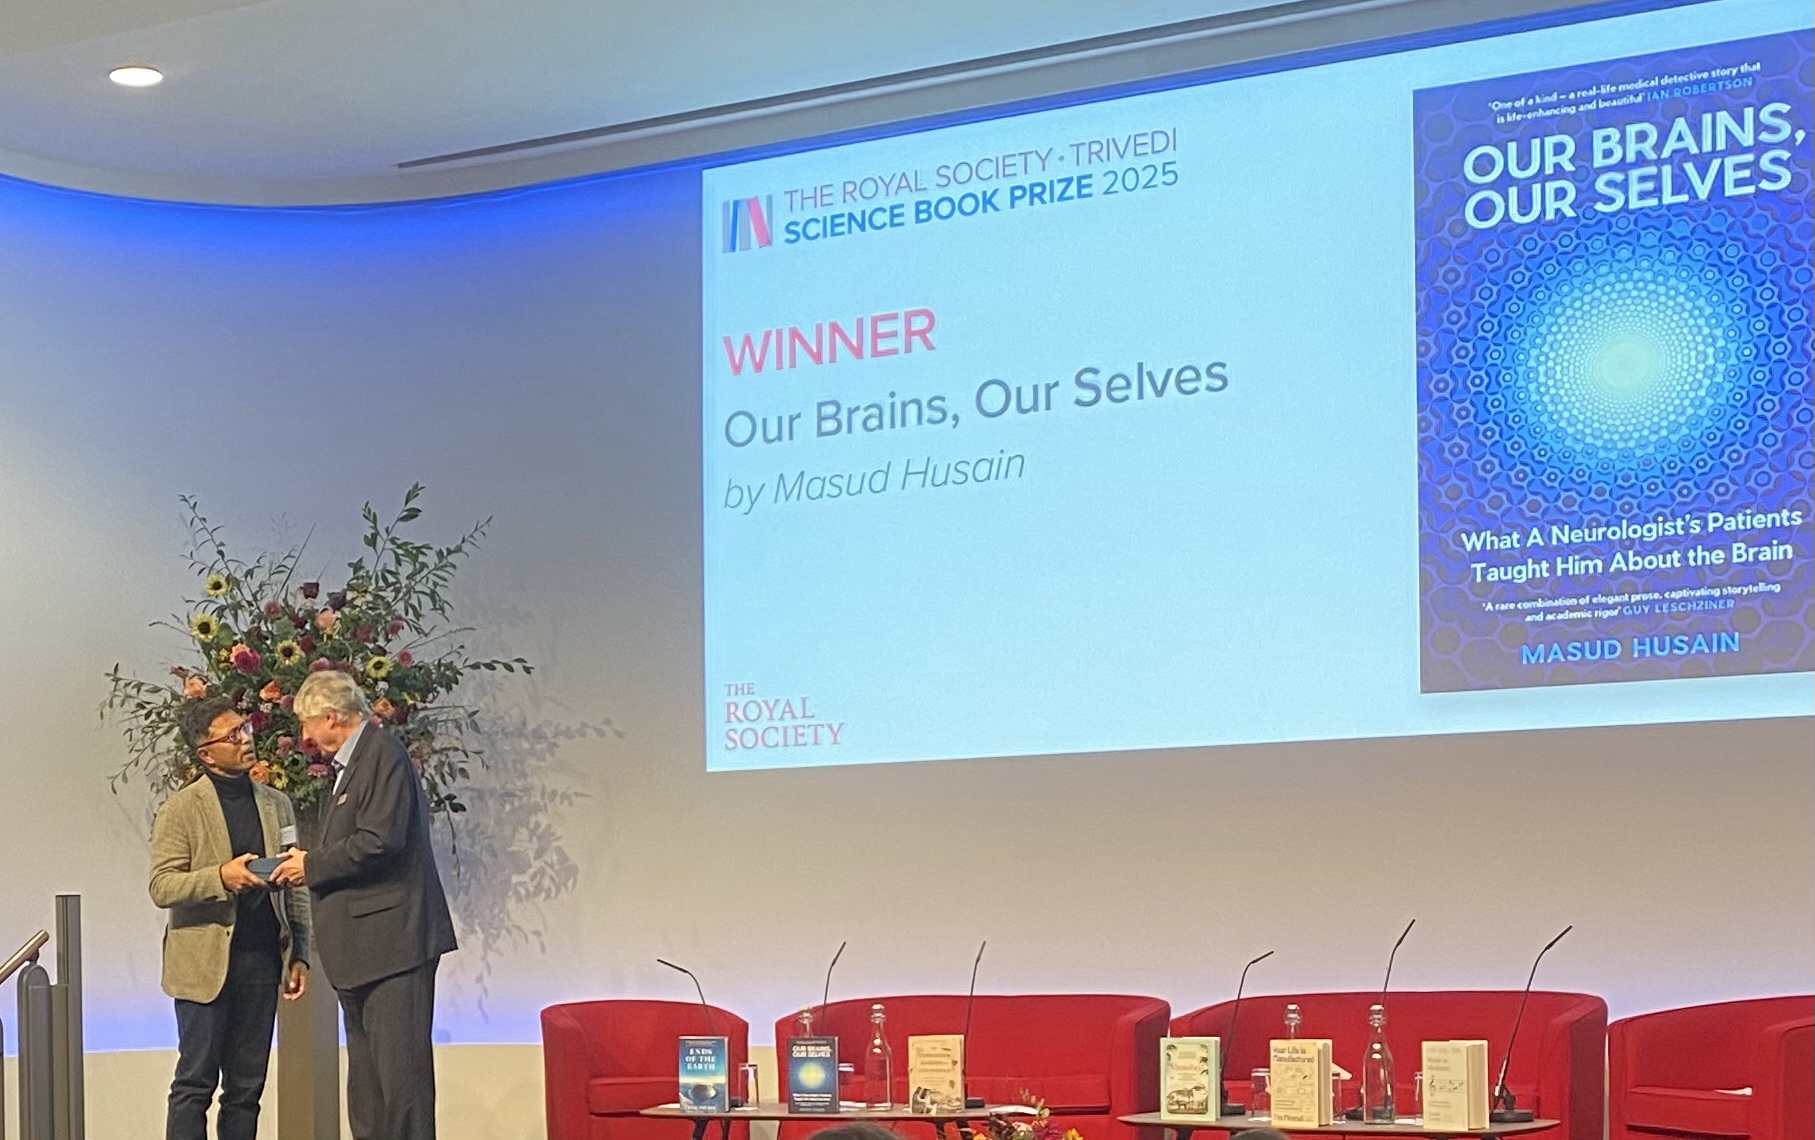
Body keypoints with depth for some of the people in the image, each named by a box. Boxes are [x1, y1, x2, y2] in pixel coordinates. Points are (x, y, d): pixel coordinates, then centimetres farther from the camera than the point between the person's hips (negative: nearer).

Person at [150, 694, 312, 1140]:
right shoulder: (180, 810, -2)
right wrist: (221, 877, -24)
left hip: (262, 960, 5)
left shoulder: (277, 805, 12)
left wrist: (299, 953, 9)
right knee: (195, 1083, -3)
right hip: (205, 963, -4)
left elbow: (294, 887, 15)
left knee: (246, 1087, 7)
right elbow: (161, 887, -9)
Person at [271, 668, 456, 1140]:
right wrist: (309, 864, 7)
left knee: (401, 1065, -10)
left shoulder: (383, 755, -12)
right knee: (367, 1074, 12)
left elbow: (380, 841, -22)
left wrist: (312, 865, -11)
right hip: (361, 946, 11)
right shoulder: (354, 761, 19)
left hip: (393, 939, -11)